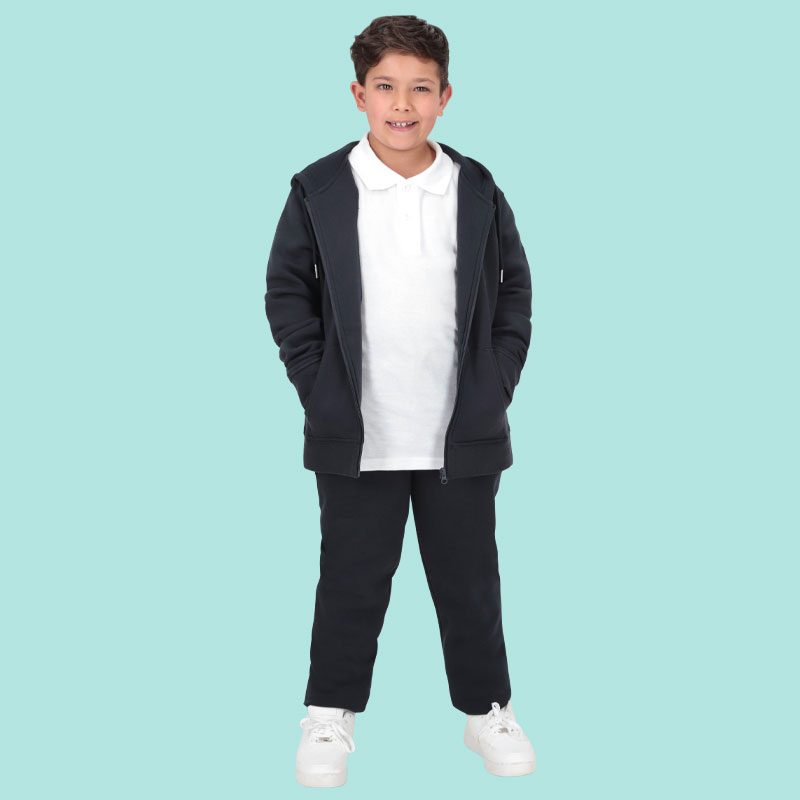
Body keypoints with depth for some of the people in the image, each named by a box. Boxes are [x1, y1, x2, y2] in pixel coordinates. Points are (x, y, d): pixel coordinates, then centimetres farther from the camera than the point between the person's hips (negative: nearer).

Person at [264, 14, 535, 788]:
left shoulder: (478, 190, 2)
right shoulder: (319, 189, -3)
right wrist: (315, 381, -6)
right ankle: (330, 711, 25)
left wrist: (498, 377, 1)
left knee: (470, 578, 12)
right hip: (357, 436, -1)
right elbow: (286, 289, 2)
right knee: (352, 580, 9)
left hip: (461, 434, 2)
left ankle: (487, 708, 28)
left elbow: (515, 288, 9)